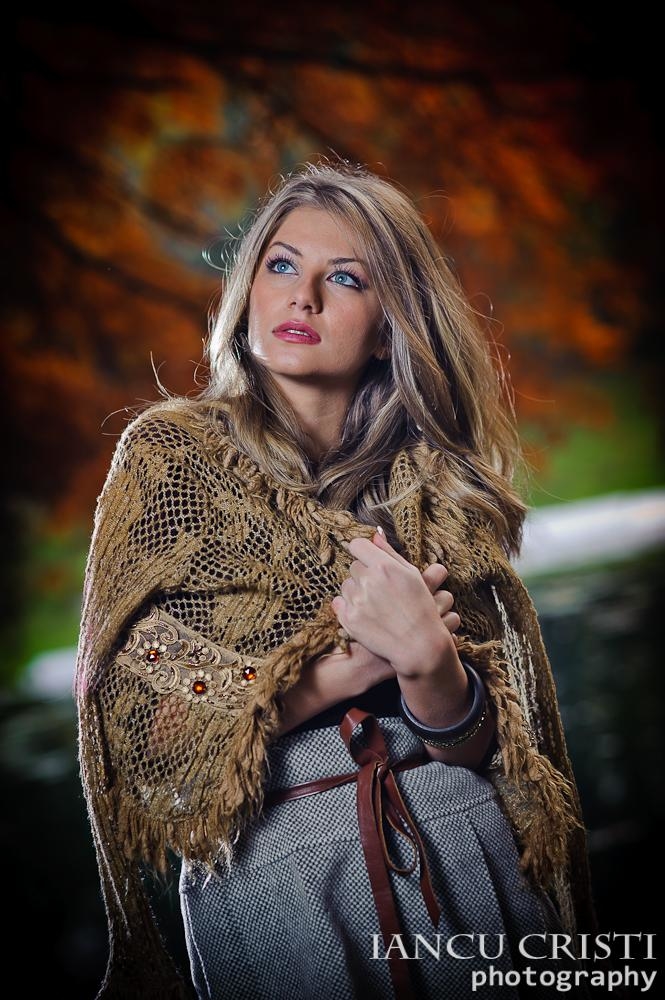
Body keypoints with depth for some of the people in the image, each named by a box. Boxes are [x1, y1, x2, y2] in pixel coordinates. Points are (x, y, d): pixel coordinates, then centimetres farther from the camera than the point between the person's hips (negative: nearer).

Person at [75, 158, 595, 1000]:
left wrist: (428, 662, -23)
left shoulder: (438, 488, 5)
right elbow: (136, 705, -8)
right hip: (265, 862, -2)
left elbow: (493, 743, -2)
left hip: (464, 846, 3)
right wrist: (350, 662, -16)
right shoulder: (172, 450, -1)